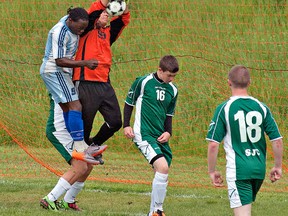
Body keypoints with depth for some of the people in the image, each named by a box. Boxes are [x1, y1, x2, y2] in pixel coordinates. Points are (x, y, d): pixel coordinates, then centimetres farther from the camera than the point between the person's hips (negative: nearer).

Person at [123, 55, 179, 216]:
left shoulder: (173, 90, 11)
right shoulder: (143, 82, -6)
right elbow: (129, 103, 4)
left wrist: (168, 133, 3)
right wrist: (126, 125, -3)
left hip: (161, 137, 7)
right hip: (144, 134, -7)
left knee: (162, 175, 5)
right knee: (162, 166, -24)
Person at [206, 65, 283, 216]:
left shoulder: (224, 109, -8)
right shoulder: (261, 107, 3)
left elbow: (213, 144, -10)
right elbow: (277, 140, 2)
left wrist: (212, 171, 2)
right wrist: (278, 167, 15)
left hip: (238, 171, -5)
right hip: (259, 169, 5)